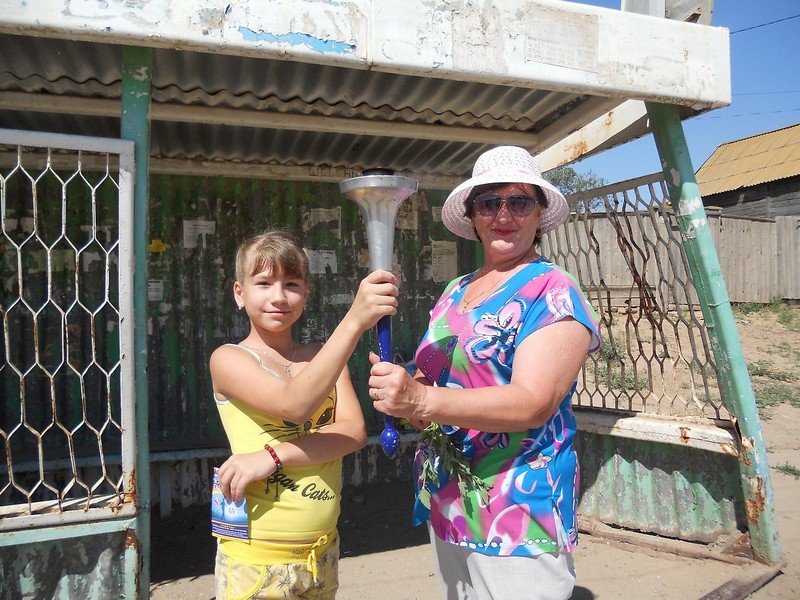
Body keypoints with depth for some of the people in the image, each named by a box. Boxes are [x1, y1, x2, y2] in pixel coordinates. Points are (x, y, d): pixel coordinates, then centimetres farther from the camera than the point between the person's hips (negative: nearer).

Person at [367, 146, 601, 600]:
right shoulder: (455, 292, 9)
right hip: (446, 505, 7)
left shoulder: (554, 292, -11)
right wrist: (401, 393, -7)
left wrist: (421, 400, -32)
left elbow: (532, 403, -22)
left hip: (520, 516, -6)